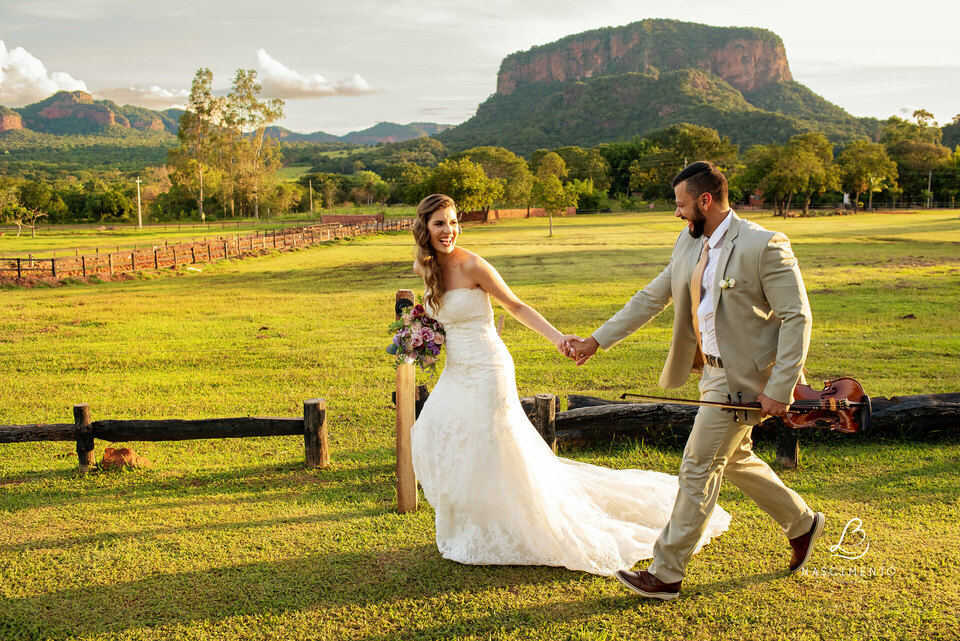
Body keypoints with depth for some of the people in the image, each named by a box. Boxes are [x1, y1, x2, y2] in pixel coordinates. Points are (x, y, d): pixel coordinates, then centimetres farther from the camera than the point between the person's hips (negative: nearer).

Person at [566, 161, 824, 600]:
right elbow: (651, 299, 9)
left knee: (699, 468, -3)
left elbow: (797, 317, -19)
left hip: (742, 379, -9)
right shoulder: (688, 245, 5)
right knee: (733, 459, 21)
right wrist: (595, 341, 5)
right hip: (713, 370, 9)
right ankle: (801, 523, 43)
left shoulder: (764, 246, -20)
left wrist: (779, 388, -23)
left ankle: (666, 574, 8)